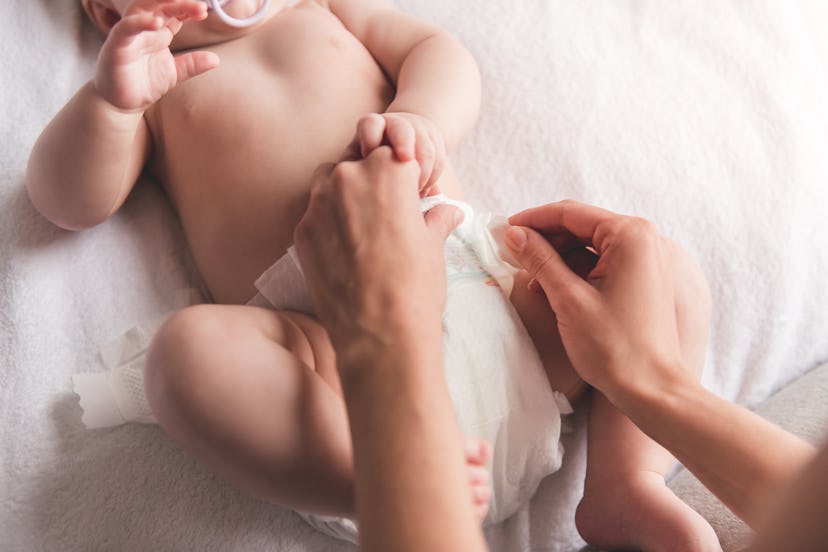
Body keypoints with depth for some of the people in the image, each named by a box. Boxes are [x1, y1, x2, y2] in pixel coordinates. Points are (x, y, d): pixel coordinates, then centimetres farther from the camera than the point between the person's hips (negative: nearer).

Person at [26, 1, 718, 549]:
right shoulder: (161, 90, 22)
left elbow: (444, 56, 13)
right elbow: (68, 201, 10)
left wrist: (419, 118, -11)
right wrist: (110, 99, -11)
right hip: (334, 352, -3)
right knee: (189, 349, -30)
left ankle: (625, 482, -16)